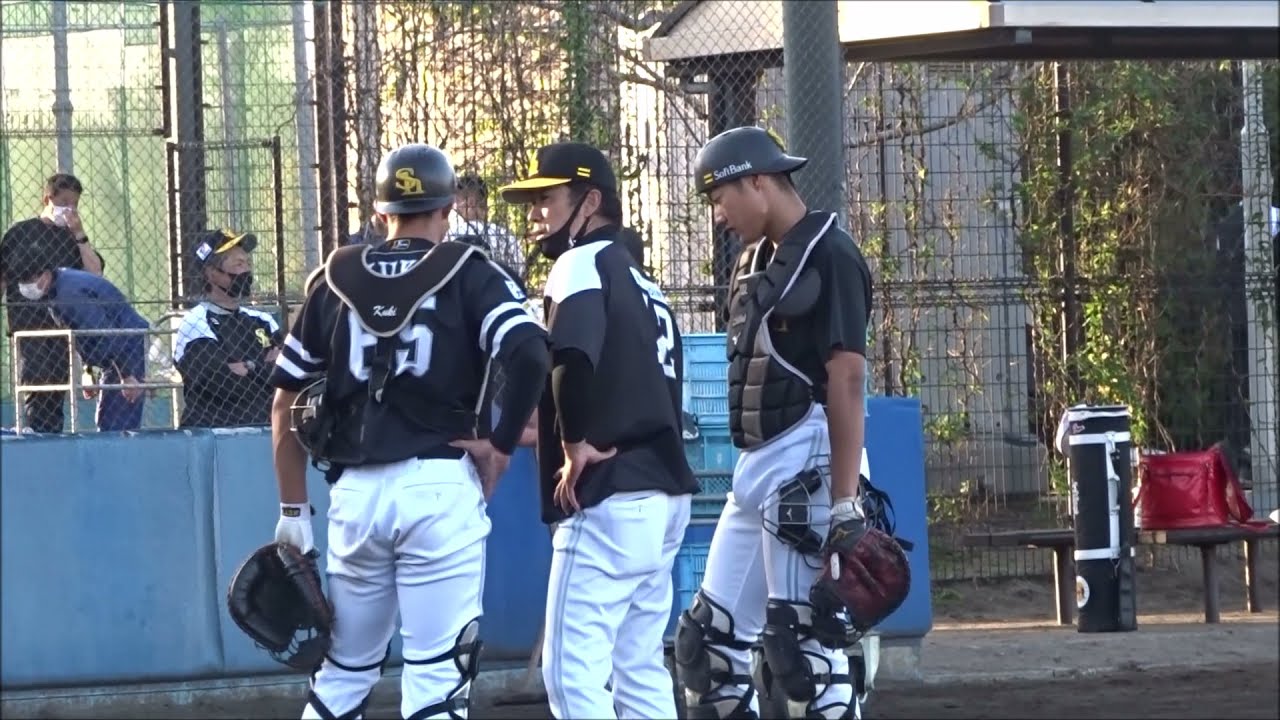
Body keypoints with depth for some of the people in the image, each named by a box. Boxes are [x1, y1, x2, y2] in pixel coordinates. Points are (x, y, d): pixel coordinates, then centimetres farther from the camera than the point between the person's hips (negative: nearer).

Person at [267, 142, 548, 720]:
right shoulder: (469, 275, 3)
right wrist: (502, 445, -3)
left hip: (355, 491, 3)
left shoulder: (335, 278, 12)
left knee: (342, 672, 14)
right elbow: (531, 354, -14)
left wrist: (293, 509, 15)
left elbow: (286, 401, 11)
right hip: (440, 485, -3)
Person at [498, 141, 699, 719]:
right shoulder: (638, 281, 21)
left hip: (610, 498, -10)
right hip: (662, 492, 10)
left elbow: (573, 358, -26)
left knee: (572, 670, -10)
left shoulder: (581, 264, -7)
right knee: (639, 667, 14)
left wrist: (577, 444, -16)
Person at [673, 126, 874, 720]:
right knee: (709, 638, 11)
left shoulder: (828, 255, -10)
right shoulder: (755, 259, 17)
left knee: (805, 644, -12)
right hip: (754, 469, 10)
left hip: (806, 469, -10)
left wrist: (844, 503, -22)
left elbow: (846, 381, -16)